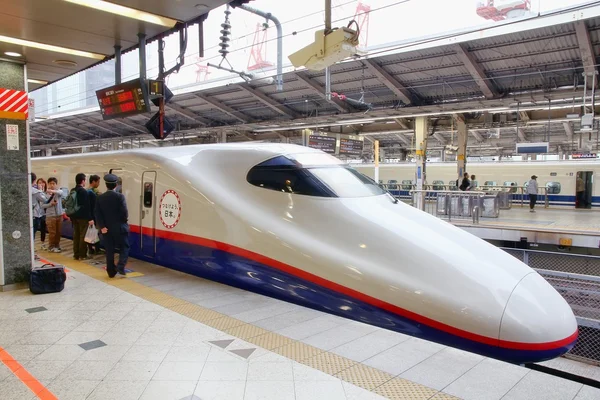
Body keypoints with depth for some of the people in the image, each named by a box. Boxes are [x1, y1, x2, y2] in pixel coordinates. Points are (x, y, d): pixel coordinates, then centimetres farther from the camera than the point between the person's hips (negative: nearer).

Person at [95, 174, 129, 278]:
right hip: (119, 228, -4)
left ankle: (111, 271, 14)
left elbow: (97, 214, -3)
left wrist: (102, 226, -3)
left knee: (109, 251, 10)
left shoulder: (100, 198, 2)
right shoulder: (120, 196, -12)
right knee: (124, 248, 10)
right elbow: (124, 212, -16)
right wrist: (125, 218, 4)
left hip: (106, 229, 4)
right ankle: (120, 267, -7)